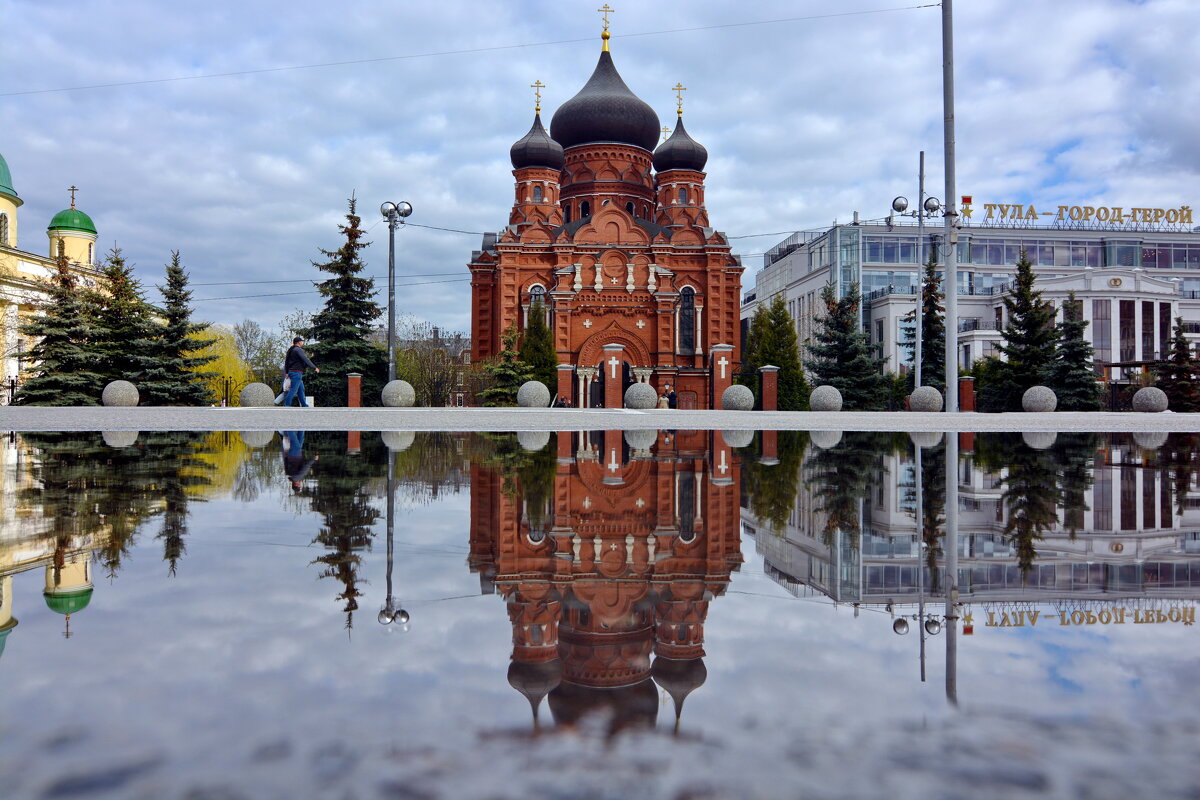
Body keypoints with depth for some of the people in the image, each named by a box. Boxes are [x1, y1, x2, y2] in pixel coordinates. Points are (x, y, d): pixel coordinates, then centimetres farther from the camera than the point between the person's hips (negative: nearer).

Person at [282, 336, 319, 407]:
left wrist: (286, 372, 25)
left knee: (301, 389, 13)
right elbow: (306, 360, -16)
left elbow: (286, 361, 22)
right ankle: (287, 405, -11)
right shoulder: (298, 350, -11)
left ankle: (304, 405, 16)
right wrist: (314, 368, -13)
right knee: (293, 390, -9)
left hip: (291, 371, 10)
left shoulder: (291, 350, 19)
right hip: (297, 372, -10)